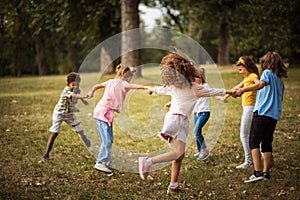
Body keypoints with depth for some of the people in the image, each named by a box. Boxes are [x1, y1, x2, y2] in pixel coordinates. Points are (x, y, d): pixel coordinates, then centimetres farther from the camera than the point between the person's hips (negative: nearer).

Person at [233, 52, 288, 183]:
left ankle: (257, 172, -17)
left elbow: (261, 84, -23)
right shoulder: (280, 80, 21)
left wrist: (243, 90, -35)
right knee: (267, 143, 11)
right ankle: (266, 172, 7)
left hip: (262, 113, -7)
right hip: (274, 115, 7)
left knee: (254, 142, -7)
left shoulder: (268, 73, -1)